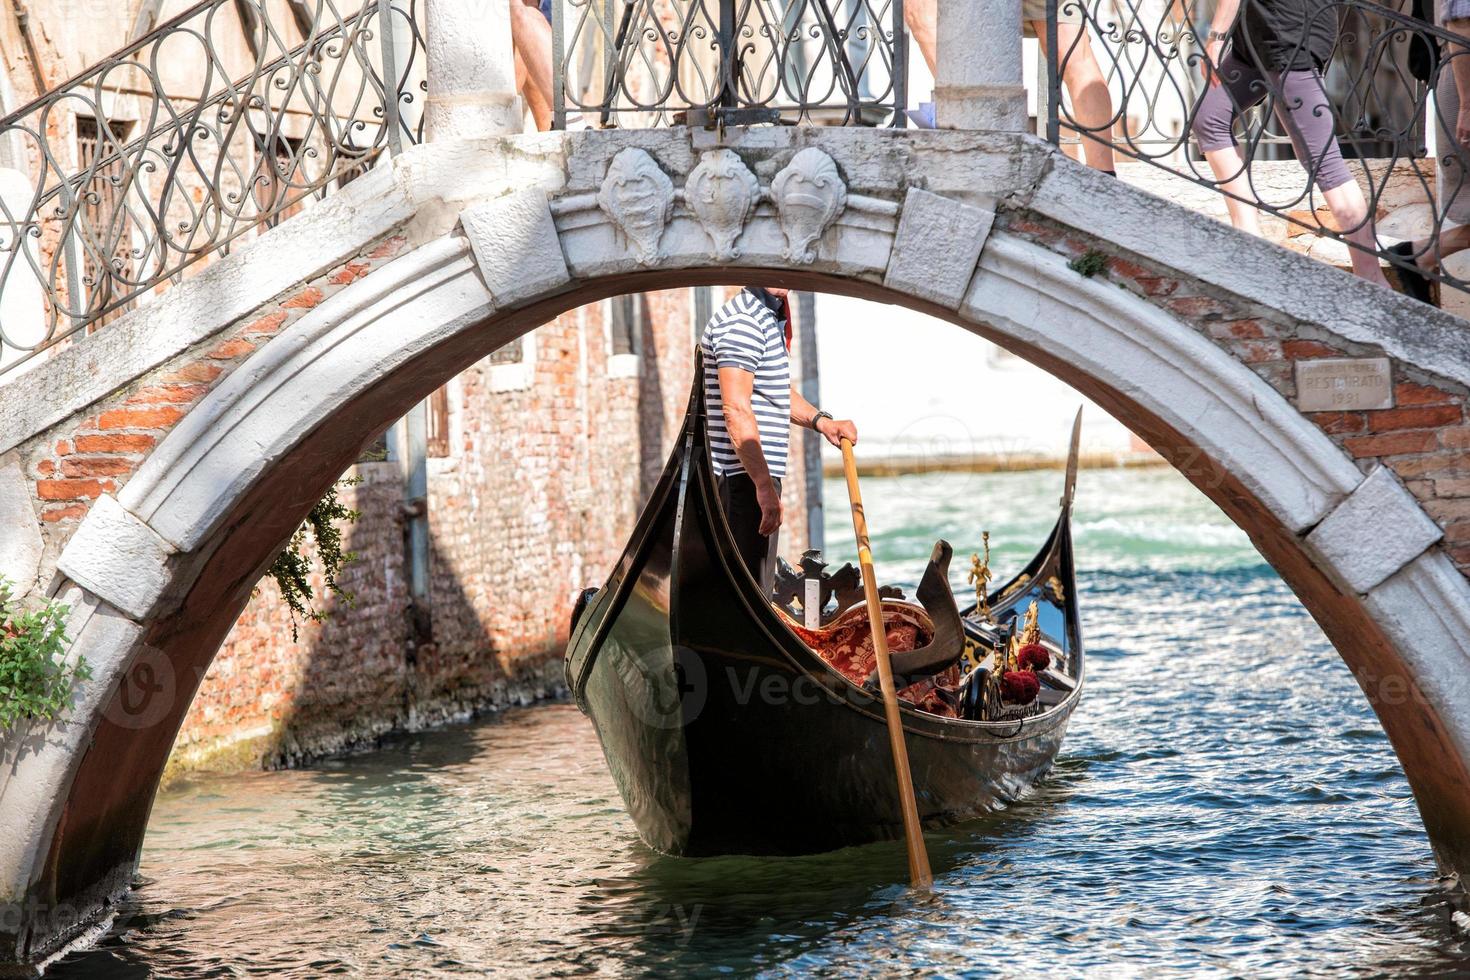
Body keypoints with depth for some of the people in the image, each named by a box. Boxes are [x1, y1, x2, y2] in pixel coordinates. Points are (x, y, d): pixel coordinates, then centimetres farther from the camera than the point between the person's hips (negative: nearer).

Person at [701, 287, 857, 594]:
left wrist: (819, 420, 13)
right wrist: (764, 484, -27)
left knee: (758, 589, 16)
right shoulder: (741, 321, -16)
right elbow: (735, 409, -23)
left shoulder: (770, 316, 17)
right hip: (743, 477, -11)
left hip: (759, 475, 11)